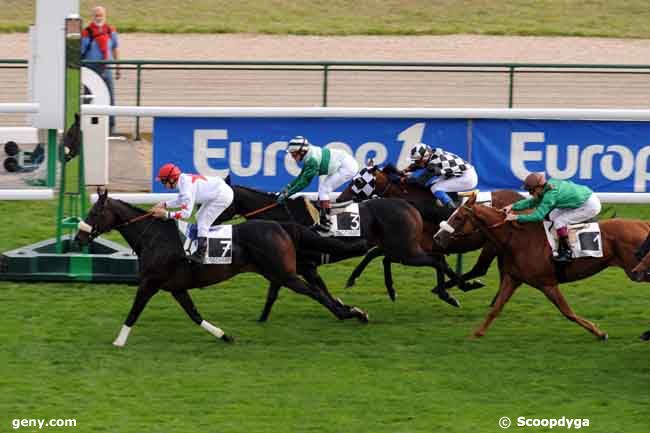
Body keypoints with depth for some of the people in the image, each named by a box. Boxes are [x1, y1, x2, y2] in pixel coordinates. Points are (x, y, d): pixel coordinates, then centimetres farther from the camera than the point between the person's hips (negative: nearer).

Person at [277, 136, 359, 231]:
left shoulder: (312, 159, -24)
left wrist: (287, 194, -19)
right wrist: (288, 187, 4)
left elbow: (304, 181, -22)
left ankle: (325, 223, -10)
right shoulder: (309, 156, 5)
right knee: (323, 189, 12)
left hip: (348, 166, -10)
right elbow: (302, 176, 14)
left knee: (323, 190, -10)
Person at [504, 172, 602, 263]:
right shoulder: (549, 185, 2)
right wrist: (513, 206, 5)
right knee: (553, 215, 9)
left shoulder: (550, 195, -25)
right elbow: (532, 202, 12)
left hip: (590, 206, -10)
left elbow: (538, 216, -25)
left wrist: (516, 217, -20)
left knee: (559, 221, -13)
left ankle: (567, 253, -9)